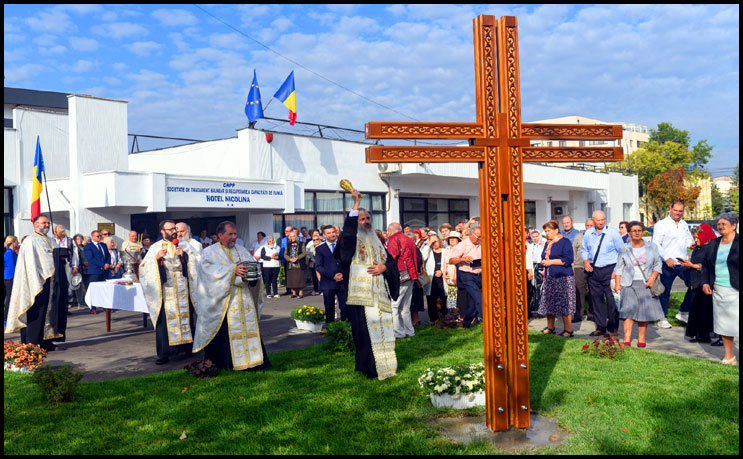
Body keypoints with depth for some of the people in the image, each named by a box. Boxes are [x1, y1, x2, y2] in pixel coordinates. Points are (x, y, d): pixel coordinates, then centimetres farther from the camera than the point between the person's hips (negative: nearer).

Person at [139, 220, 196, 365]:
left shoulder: (181, 245, 14)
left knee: (185, 316, 3)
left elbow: (191, 264, 9)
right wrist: (157, 258, -16)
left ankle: (186, 346, 15)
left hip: (182, 288, 2)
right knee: (165, 319, -5)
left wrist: (183, 255, -8)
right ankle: (164, 353, -1)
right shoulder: (155, 247, 8)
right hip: (165, 289, -2)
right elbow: (144, 266, -1)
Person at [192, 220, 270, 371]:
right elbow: (213, 271, -14)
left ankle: (252, 360, 4)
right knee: (226, 331, -5)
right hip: (223, 301, -4)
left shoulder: (242, 250, 18)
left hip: (244, 299, 5)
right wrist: (233, 270, -27)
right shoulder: (210, 252, 3)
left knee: (249, 328, 1)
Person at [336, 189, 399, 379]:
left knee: (382, 326, 5)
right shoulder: (353, 240, 4)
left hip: (379, 293, 6)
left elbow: (391, 261, 18)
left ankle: (383, 363, 15)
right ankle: (369, 367, -1)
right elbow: (348, 230, -19)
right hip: (361, 293, -6)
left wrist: (383, 267, -5)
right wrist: (356, 204, -21)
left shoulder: (376, 242, 21)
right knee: (365, 328, -8)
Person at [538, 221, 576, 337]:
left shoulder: (565, 242, -5)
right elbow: (544, 257, 27)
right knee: (548, 303, 7)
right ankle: (550, 327, 17)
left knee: (564, 304, -7)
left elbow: (568, 260, -13)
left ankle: (568, 330, -2)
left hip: (563, 278, -7)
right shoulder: (548, 243, 18)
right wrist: (544, 262, 4)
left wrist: (551, 261, -13)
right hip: (549, 278, 7)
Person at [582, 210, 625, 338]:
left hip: (609, 269, -4)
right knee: (596, 298, 8)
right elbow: (584, 249, 20)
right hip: (593, 270, 4)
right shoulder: (588, 234, 8)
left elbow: (621, 251, -2)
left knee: (611, 299, -4)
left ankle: (612, 328, 6)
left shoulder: (613, 232, -4)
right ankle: (600, 327, 18)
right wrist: (585, 260, 0)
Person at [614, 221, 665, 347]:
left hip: (646, 284, 1)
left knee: (644, 311, 0)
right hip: (629, 284, -1)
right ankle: (627, 339, -11)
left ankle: (642, 339, 9)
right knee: (629, 310, -9)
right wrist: (617, 283, -2)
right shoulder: (624, 249, 7)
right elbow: (619, 267, 7)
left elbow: (658, 264, 8)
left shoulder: (652, 247, 8)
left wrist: (652, 278, -8)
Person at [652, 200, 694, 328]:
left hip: (683, 263, 6)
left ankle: (683, 312, 21)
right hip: (668, 264, -6)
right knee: (665, 292, 2)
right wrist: (667, 258, -18)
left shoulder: (684, 224, 14)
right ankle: (662, 318, 13)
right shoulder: (661, 224, -5)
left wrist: (692, 243, 0)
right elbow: (656, 244, -9)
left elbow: (688, 239, 24)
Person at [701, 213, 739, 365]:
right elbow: (705, 263, 18)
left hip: (735, 291, -5)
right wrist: (705, 282, 8)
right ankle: (729, 356, 22)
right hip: (718, 290, 6)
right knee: (723, 323, 11)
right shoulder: (713, 244, 11)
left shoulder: (737, 243, -7)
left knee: (735, 321, -6)